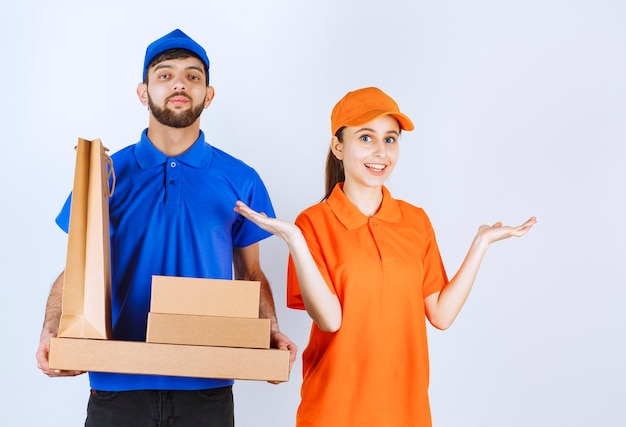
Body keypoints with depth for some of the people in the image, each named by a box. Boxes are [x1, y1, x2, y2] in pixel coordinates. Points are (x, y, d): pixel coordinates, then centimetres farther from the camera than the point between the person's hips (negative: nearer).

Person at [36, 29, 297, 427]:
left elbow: (250, 274, 11)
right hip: (118, 385, 0)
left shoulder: (240, 180, 4)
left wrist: (271, 333, -7)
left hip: (206, 387, 1)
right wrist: (51, 332, -14)